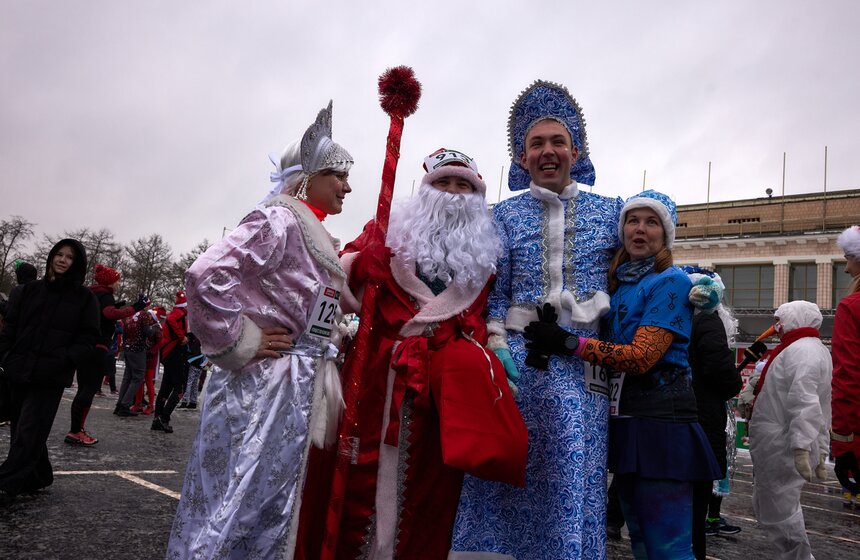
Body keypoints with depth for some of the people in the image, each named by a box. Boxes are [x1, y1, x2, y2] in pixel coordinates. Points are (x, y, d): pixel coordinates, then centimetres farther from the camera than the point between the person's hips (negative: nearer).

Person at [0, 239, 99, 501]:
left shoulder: (84, 298, 0)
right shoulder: (32, 289, 10)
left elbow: (88, 339, -3)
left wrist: (64, 360, -17)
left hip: (50, 377, -4)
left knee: (28, 432, -5)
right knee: (22, 428, 11)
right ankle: (37, 477, 25)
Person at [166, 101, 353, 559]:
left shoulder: (314, 235, 16)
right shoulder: (278, 221, -12)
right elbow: (206, 276, -25)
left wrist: (332, 343, 14)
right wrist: (238, 344, -18)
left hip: (301, 391, 9)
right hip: (264, 388, -9)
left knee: (271, 519, 17)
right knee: (234, 509, -1)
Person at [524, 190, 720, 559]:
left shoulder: (671, 283, -8)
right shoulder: (617, 283, 16)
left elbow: (642, 357, -18)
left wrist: (568, 342, -24)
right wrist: (554, 329, -4)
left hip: (660, 422, -8)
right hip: (626, 419, 8)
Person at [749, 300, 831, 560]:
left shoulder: (800, 349, -14)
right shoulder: (817, 350, 20)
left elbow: (803, 401, -27)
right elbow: (822, 409, 23)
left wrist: (801, 446, -33)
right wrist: (820, 450, 24)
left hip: (781, 447, -10)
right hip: (784, 445, 10)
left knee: (777, 512, -2)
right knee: (779, 506, 19)